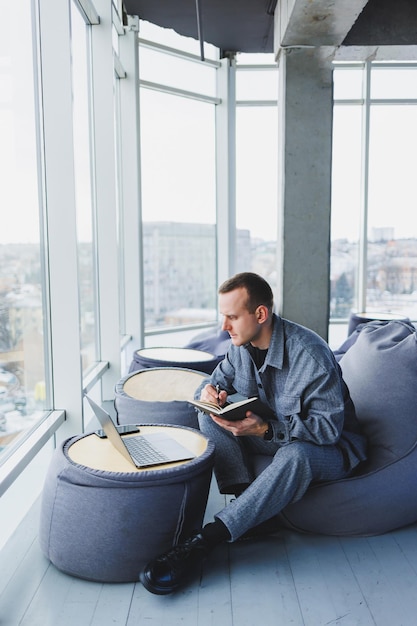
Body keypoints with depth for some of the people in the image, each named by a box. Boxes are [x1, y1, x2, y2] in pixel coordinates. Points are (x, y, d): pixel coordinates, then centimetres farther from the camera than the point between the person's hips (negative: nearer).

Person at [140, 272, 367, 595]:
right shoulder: (242, 345, -7)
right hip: (272, 432, 7)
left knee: (294, 455, -41)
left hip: (331, 446, -7)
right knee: (210, 417, -11)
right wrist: (209, 390, -19)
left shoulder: (310, 354, -29)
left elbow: (328, 426, -29)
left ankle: (206, 539, -37)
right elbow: (219, 378, 8)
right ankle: (252, 507, -21)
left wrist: (265, 429, -39)